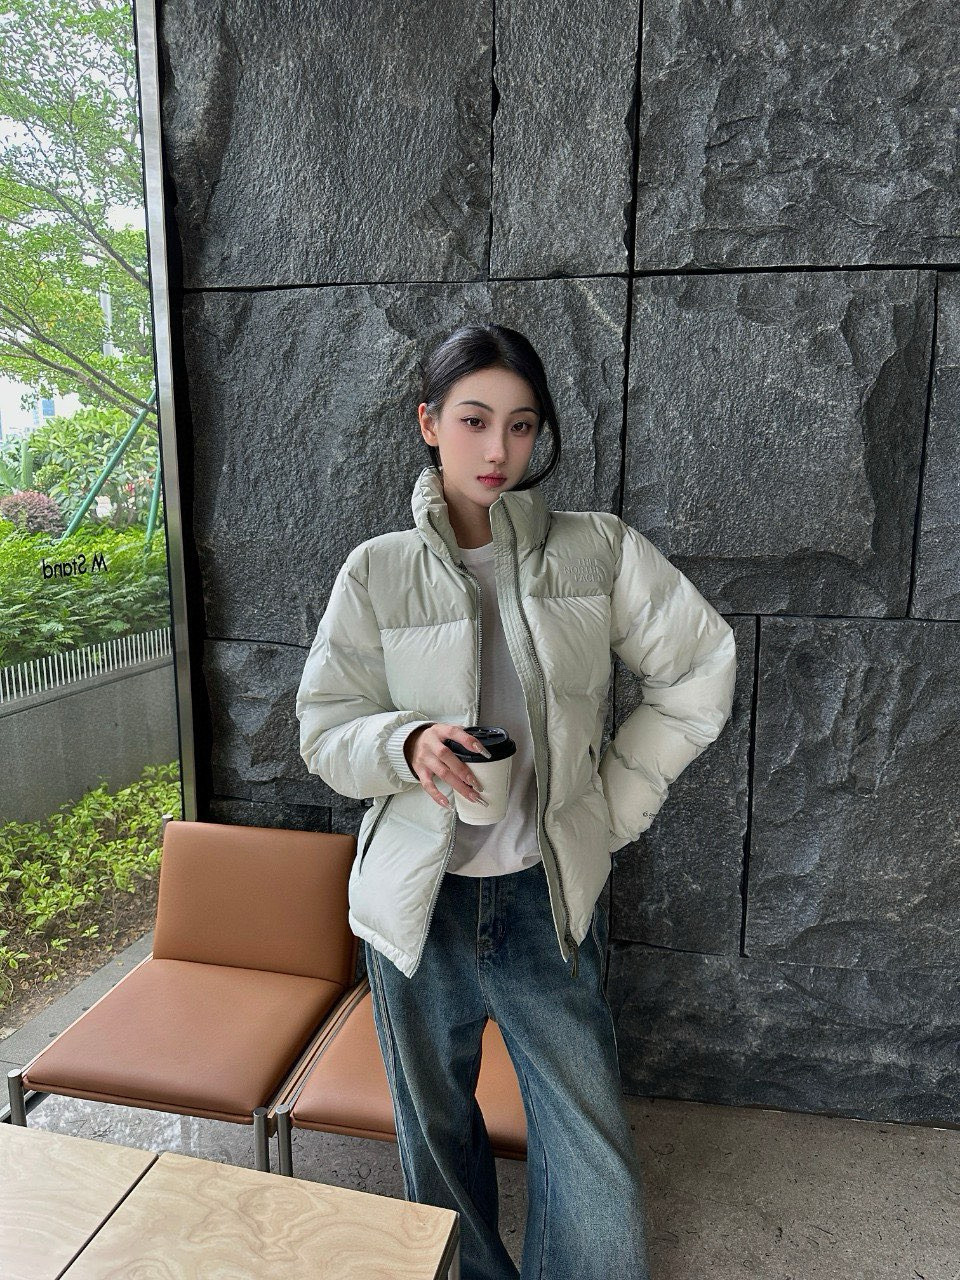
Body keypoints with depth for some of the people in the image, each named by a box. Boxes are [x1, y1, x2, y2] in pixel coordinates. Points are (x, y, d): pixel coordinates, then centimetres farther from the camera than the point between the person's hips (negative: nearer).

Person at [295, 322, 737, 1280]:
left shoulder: (598, 552, -6)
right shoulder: (377, 572, -5)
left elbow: (701, 669, 2)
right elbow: (324, 733, -2)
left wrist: (619, 800, 0)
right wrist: (406, 743, -24)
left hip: (549, 894, 0)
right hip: (419, 898, 1)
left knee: (593, 1157, 5)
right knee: (436, 1130, 21)